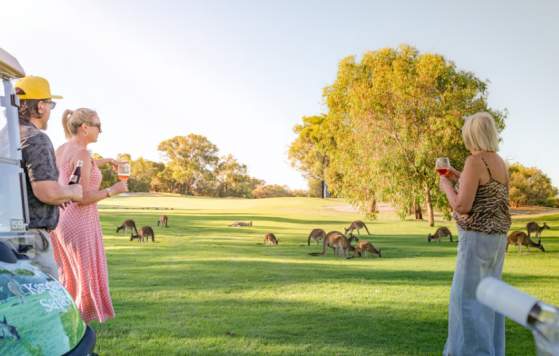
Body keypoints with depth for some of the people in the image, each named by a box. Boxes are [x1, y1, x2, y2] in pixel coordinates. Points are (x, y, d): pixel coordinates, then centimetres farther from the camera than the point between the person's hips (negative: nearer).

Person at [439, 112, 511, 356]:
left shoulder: (475, 161, -17)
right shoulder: (500, 163, 10)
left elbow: (462, 207, -21)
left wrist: (446, 186, -2)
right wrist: (460, 179, 25)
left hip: (477, 238, -9)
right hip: (497, 237, 9)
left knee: (467, 297, -3)